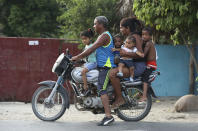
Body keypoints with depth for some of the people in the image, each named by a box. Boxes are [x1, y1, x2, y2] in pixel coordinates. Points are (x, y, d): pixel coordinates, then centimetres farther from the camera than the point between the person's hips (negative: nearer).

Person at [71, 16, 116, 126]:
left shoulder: (105, 36, -11)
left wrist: (77, 57, -12)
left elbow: (91, 49, -16)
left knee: (101, 89, -18)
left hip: (106, 67, -11)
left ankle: (109, 116, -24)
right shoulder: (102, 35, 22)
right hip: (102, 67, 11)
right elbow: (92, 50, 25)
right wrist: (79, 58, 20)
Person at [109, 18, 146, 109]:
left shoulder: (135, 36, -11)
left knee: (112, 73, -26)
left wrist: (125, 53, -27)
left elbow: (140, 54, -23)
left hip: (138, 66, -11)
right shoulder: (128, 37, 19)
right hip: (131, 65, 11)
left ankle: (119, 98, -20)